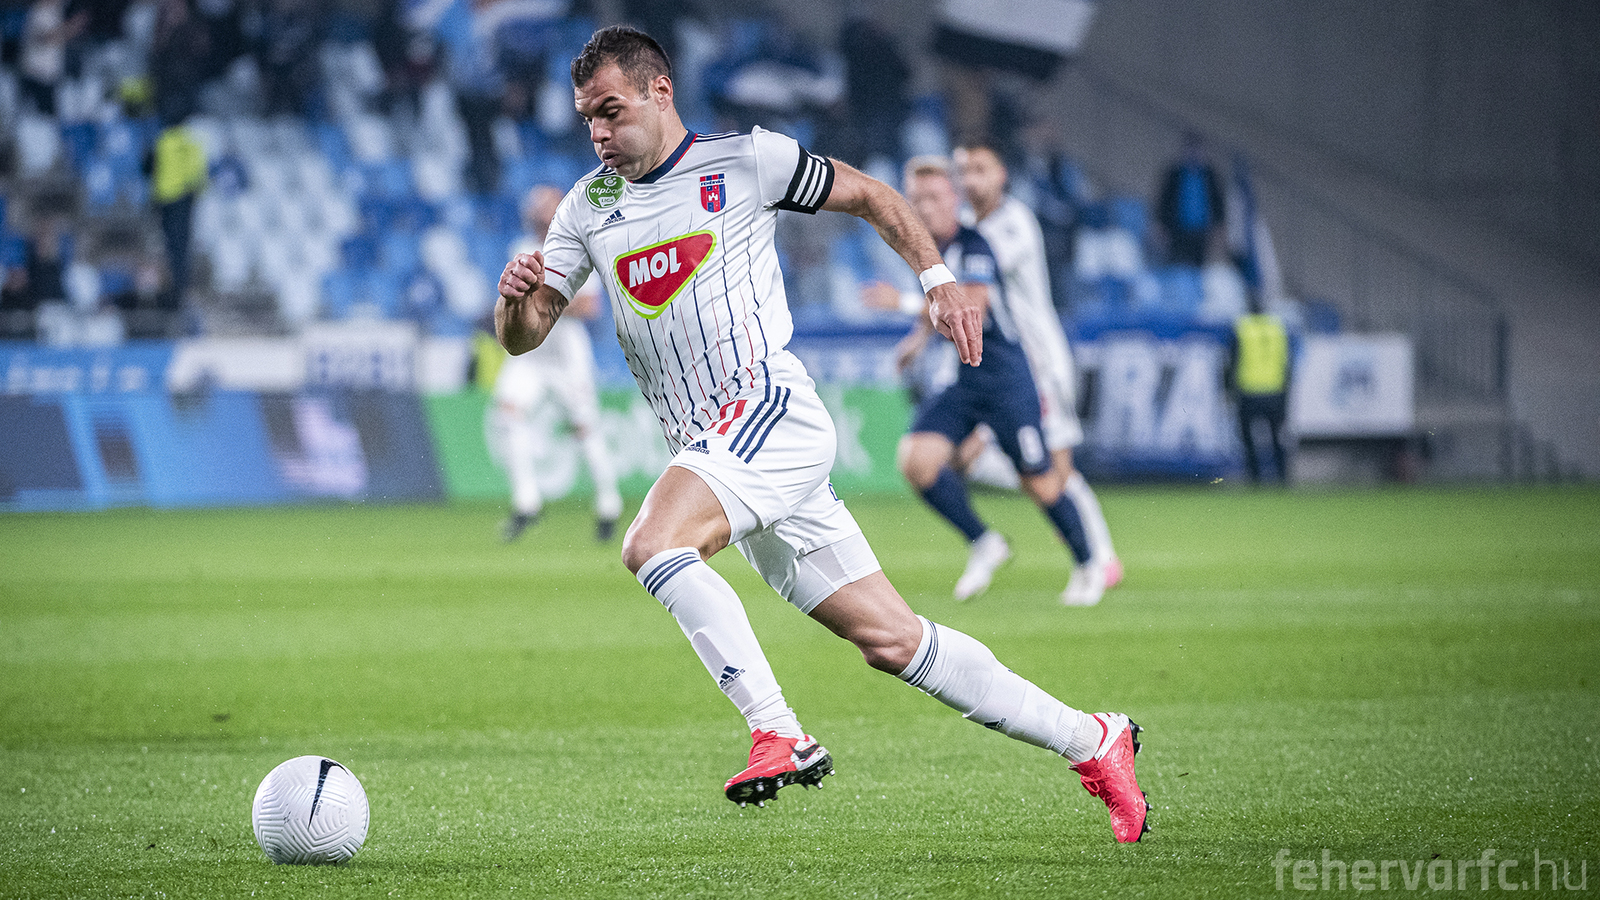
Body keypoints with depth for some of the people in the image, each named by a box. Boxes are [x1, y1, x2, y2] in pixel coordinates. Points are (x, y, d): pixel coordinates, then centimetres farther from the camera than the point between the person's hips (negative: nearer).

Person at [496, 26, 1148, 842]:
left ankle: (779, 735, -28)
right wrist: (515, 297, -10)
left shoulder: (745, 161, 0)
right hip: (712, 448, 6)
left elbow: (870, 196, 11)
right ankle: (1092, 743, 11)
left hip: (770, 406, -6)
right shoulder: (588, 207, 14)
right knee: (889, 641, 3)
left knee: (652, 545, -30)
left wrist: (938, 282, -1)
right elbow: (521, 338, 12)